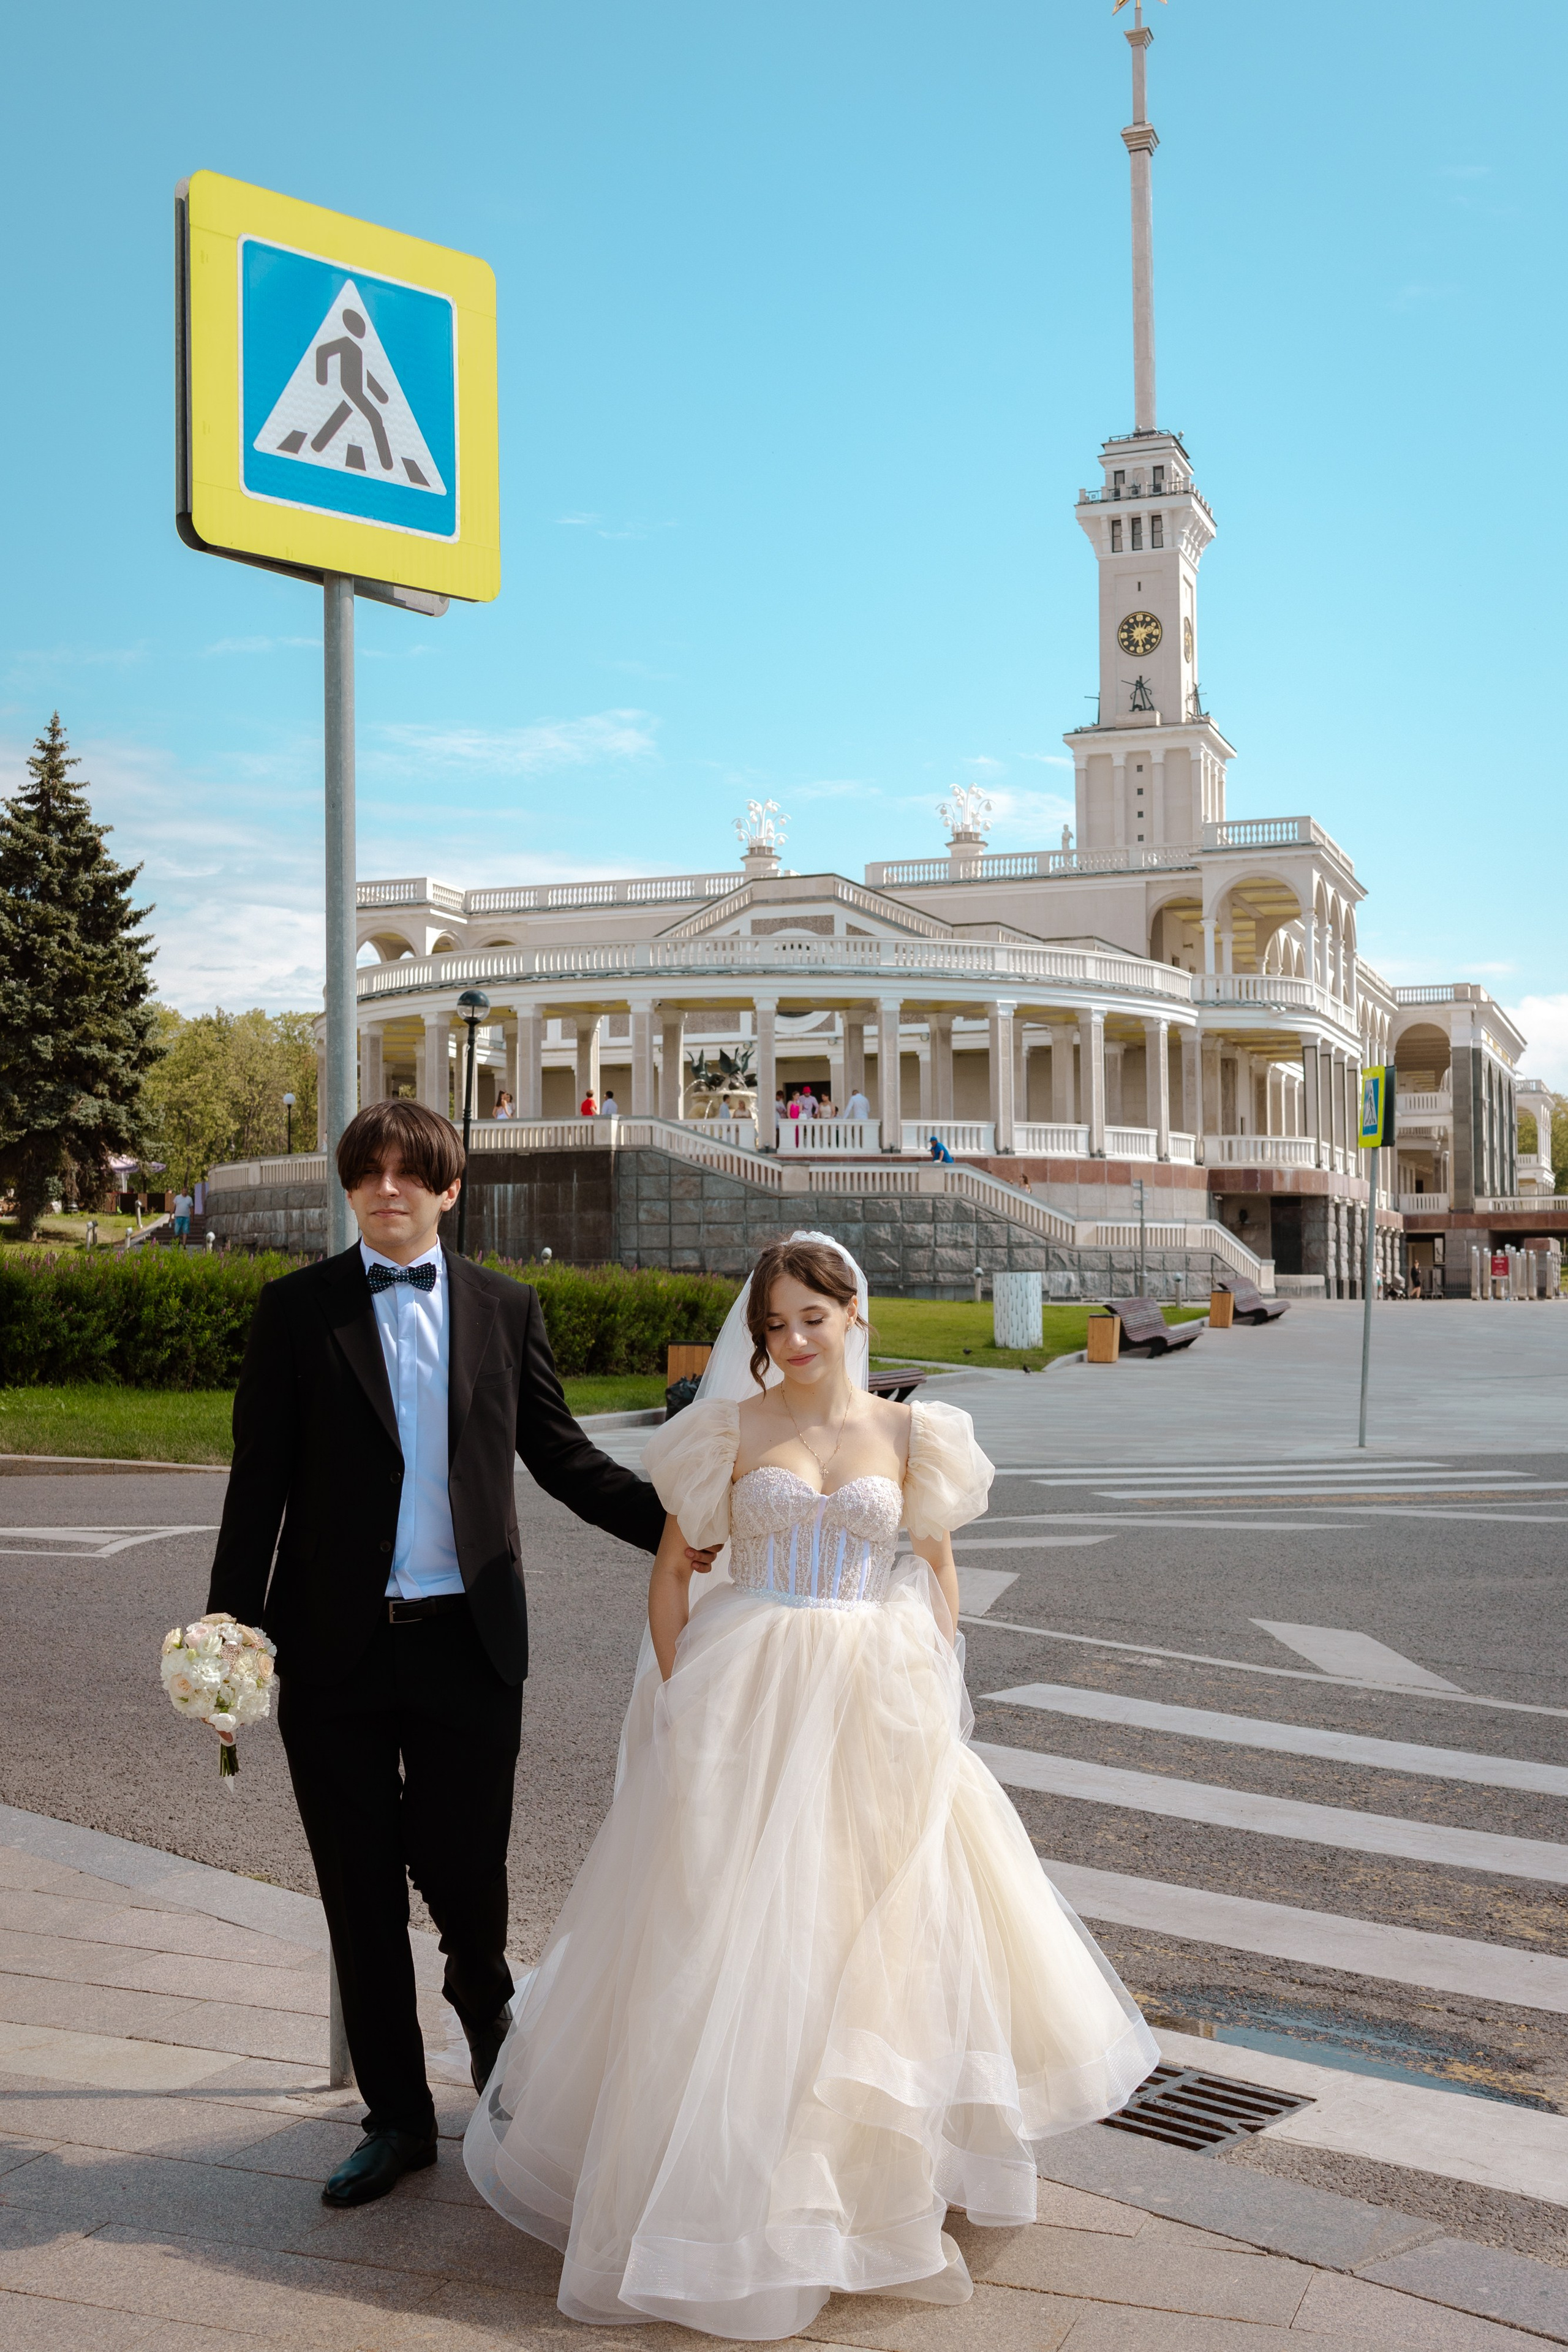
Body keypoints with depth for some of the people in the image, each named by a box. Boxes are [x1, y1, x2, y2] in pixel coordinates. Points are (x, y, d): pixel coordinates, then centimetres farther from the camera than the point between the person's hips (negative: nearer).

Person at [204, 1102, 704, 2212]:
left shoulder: (504, 1308, 6)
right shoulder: (296, 1309, 2)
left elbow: (561, 1454, 10)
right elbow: (260, 1482, 0)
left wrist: (675, 1522, 0)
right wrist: (232, 1629, -5)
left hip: (468, 1641, 0)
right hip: (336, 1648, 0)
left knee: (464, 1872, 6)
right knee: (362, 1896, 8)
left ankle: (485, 1999, 42)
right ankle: (397, 2119, 26)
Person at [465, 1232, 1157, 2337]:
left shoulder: (907, 1432, 5)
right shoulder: (732, 1429, 0)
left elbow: (937, 1562, 14)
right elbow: (672, 1568, 3)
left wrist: (935, 1686, 3)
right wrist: (677, 1692, -6)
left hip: (876, 1711, 2)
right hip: (745, 1706, -1)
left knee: (879, 1935, 9)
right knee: (734, 1940, 2)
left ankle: (881, 2168, 29)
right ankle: (733, 2177, 18)